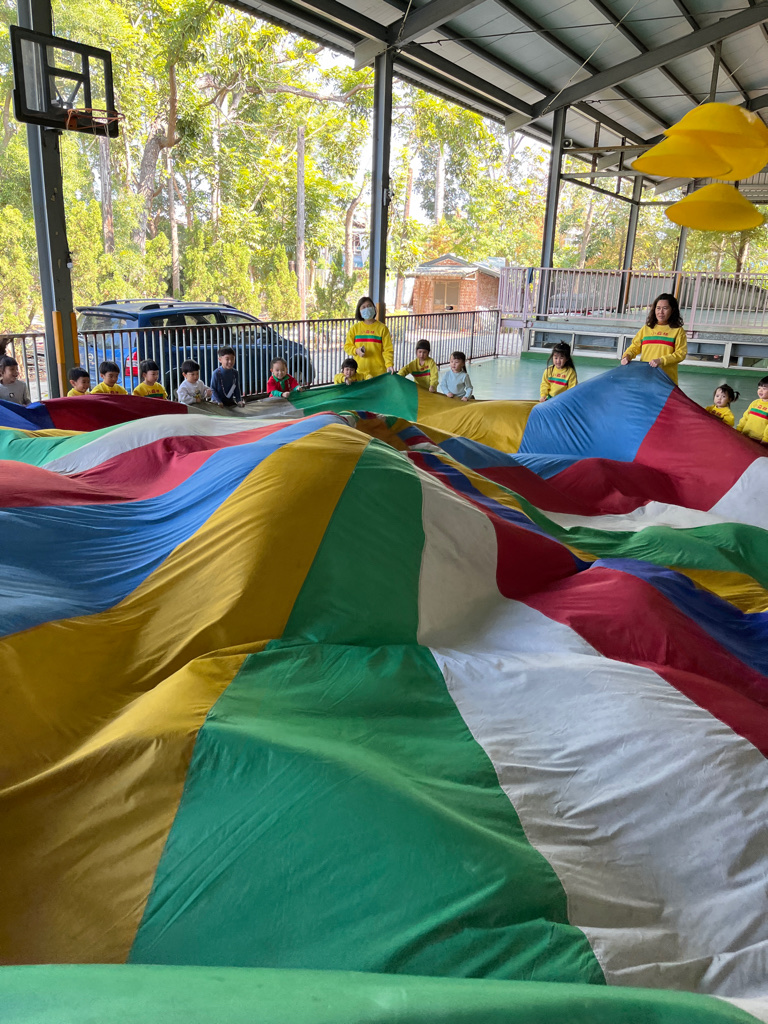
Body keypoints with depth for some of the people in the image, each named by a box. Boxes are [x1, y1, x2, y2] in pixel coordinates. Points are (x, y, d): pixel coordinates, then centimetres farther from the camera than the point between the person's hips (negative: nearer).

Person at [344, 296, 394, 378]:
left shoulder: (382, 328, 1)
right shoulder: (355, 328, 8)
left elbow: (388, 349, -3)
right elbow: (347, 346, 11)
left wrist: (389, 365, -19)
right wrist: (356, 350, -11)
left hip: (378, 371, -2)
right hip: (360, 371, 2)